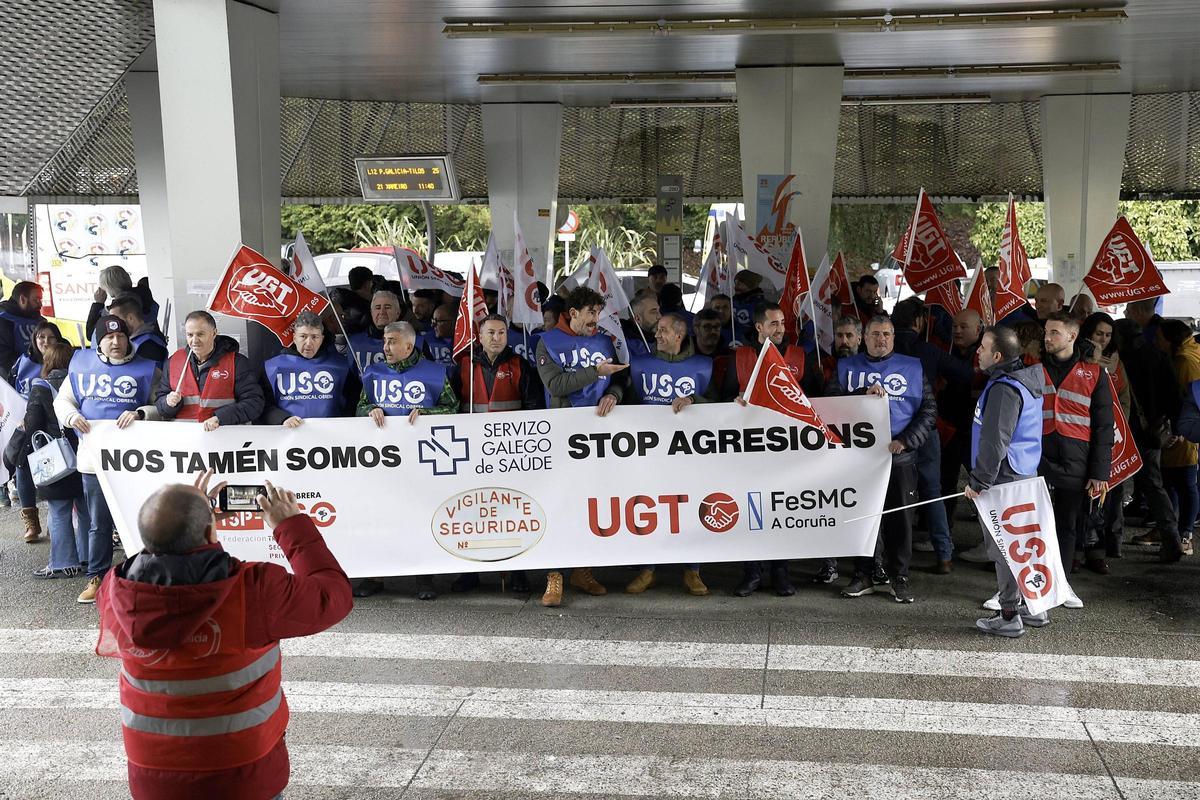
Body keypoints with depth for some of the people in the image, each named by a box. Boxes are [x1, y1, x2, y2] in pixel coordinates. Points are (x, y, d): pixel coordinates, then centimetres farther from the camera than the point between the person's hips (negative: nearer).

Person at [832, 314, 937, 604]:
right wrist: (863, 394, -16)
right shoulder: (847, 367, 10)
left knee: (898, 517, 3)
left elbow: (929, 410, 5)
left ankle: (898, 576, 14)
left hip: (899, 457, 0)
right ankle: (862, 576, 14)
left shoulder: (912, 368, 9)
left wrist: (906, 441, -8)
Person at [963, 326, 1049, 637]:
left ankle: (1009, 616, 2)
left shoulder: (1004, 389, -21)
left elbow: (994, 442, -23)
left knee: (1001, 545, -3)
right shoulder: (1027, 380, 12)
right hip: (1024, 475, 10)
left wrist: (978, 481, -15)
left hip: (1004, 479, -10)